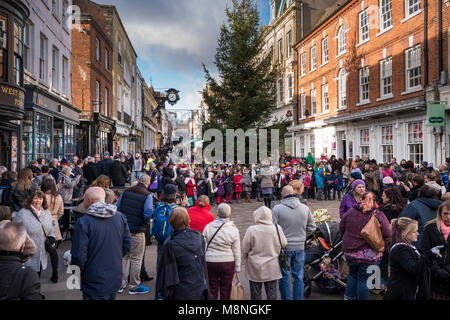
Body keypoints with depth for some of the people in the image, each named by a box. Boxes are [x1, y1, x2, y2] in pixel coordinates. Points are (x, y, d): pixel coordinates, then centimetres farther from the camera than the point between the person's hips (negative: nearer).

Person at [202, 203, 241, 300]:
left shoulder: (208, 227, -5)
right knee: (225, 289, 10)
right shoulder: (233, 229, -7)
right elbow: (236, 251, -2)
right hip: (227, 263, -1)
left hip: (210, 262, 1)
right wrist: (237, 267, 6)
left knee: (212, 288, 12)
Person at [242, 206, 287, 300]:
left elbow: (245, 249, -10)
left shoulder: (251, 230, -19)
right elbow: (284, 244, 2)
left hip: (255, 268, -2)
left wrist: (244, 260, 8)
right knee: (272, 293, 16)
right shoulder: (277, 228, -12)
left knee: (256, 293, 12)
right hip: (272, 268, 2)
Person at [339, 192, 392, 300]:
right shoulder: (379, 216, -12)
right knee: (364, 279, 7)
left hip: (350, 252, 3)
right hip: (369, 256, -3)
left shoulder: (351, 212, -4)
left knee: (352, 275, 22)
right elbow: (387, 235, -12)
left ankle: (348, 297, 27)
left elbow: (341, 227, 7)